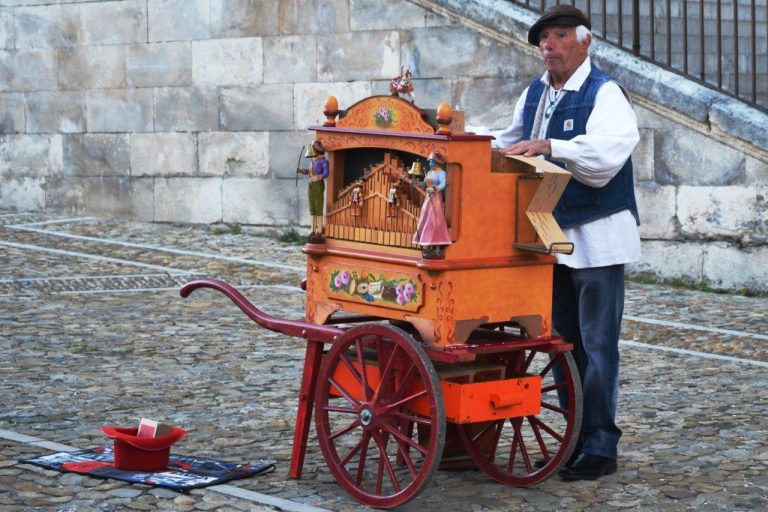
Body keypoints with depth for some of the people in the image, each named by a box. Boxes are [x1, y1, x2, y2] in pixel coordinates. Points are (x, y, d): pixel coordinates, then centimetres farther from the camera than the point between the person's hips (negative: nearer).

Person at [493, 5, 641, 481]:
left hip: (597, 235, -8)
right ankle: (576, 438, 21)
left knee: (598, 344, -3)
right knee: (564, 341, 12)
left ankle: (601, 447, 4)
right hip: (551, 235, 8)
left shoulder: (604, 93, -11)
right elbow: (510, 145, 27)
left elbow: (606, 150, -29)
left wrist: (548, 147, -37)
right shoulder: (533, 94, 13)